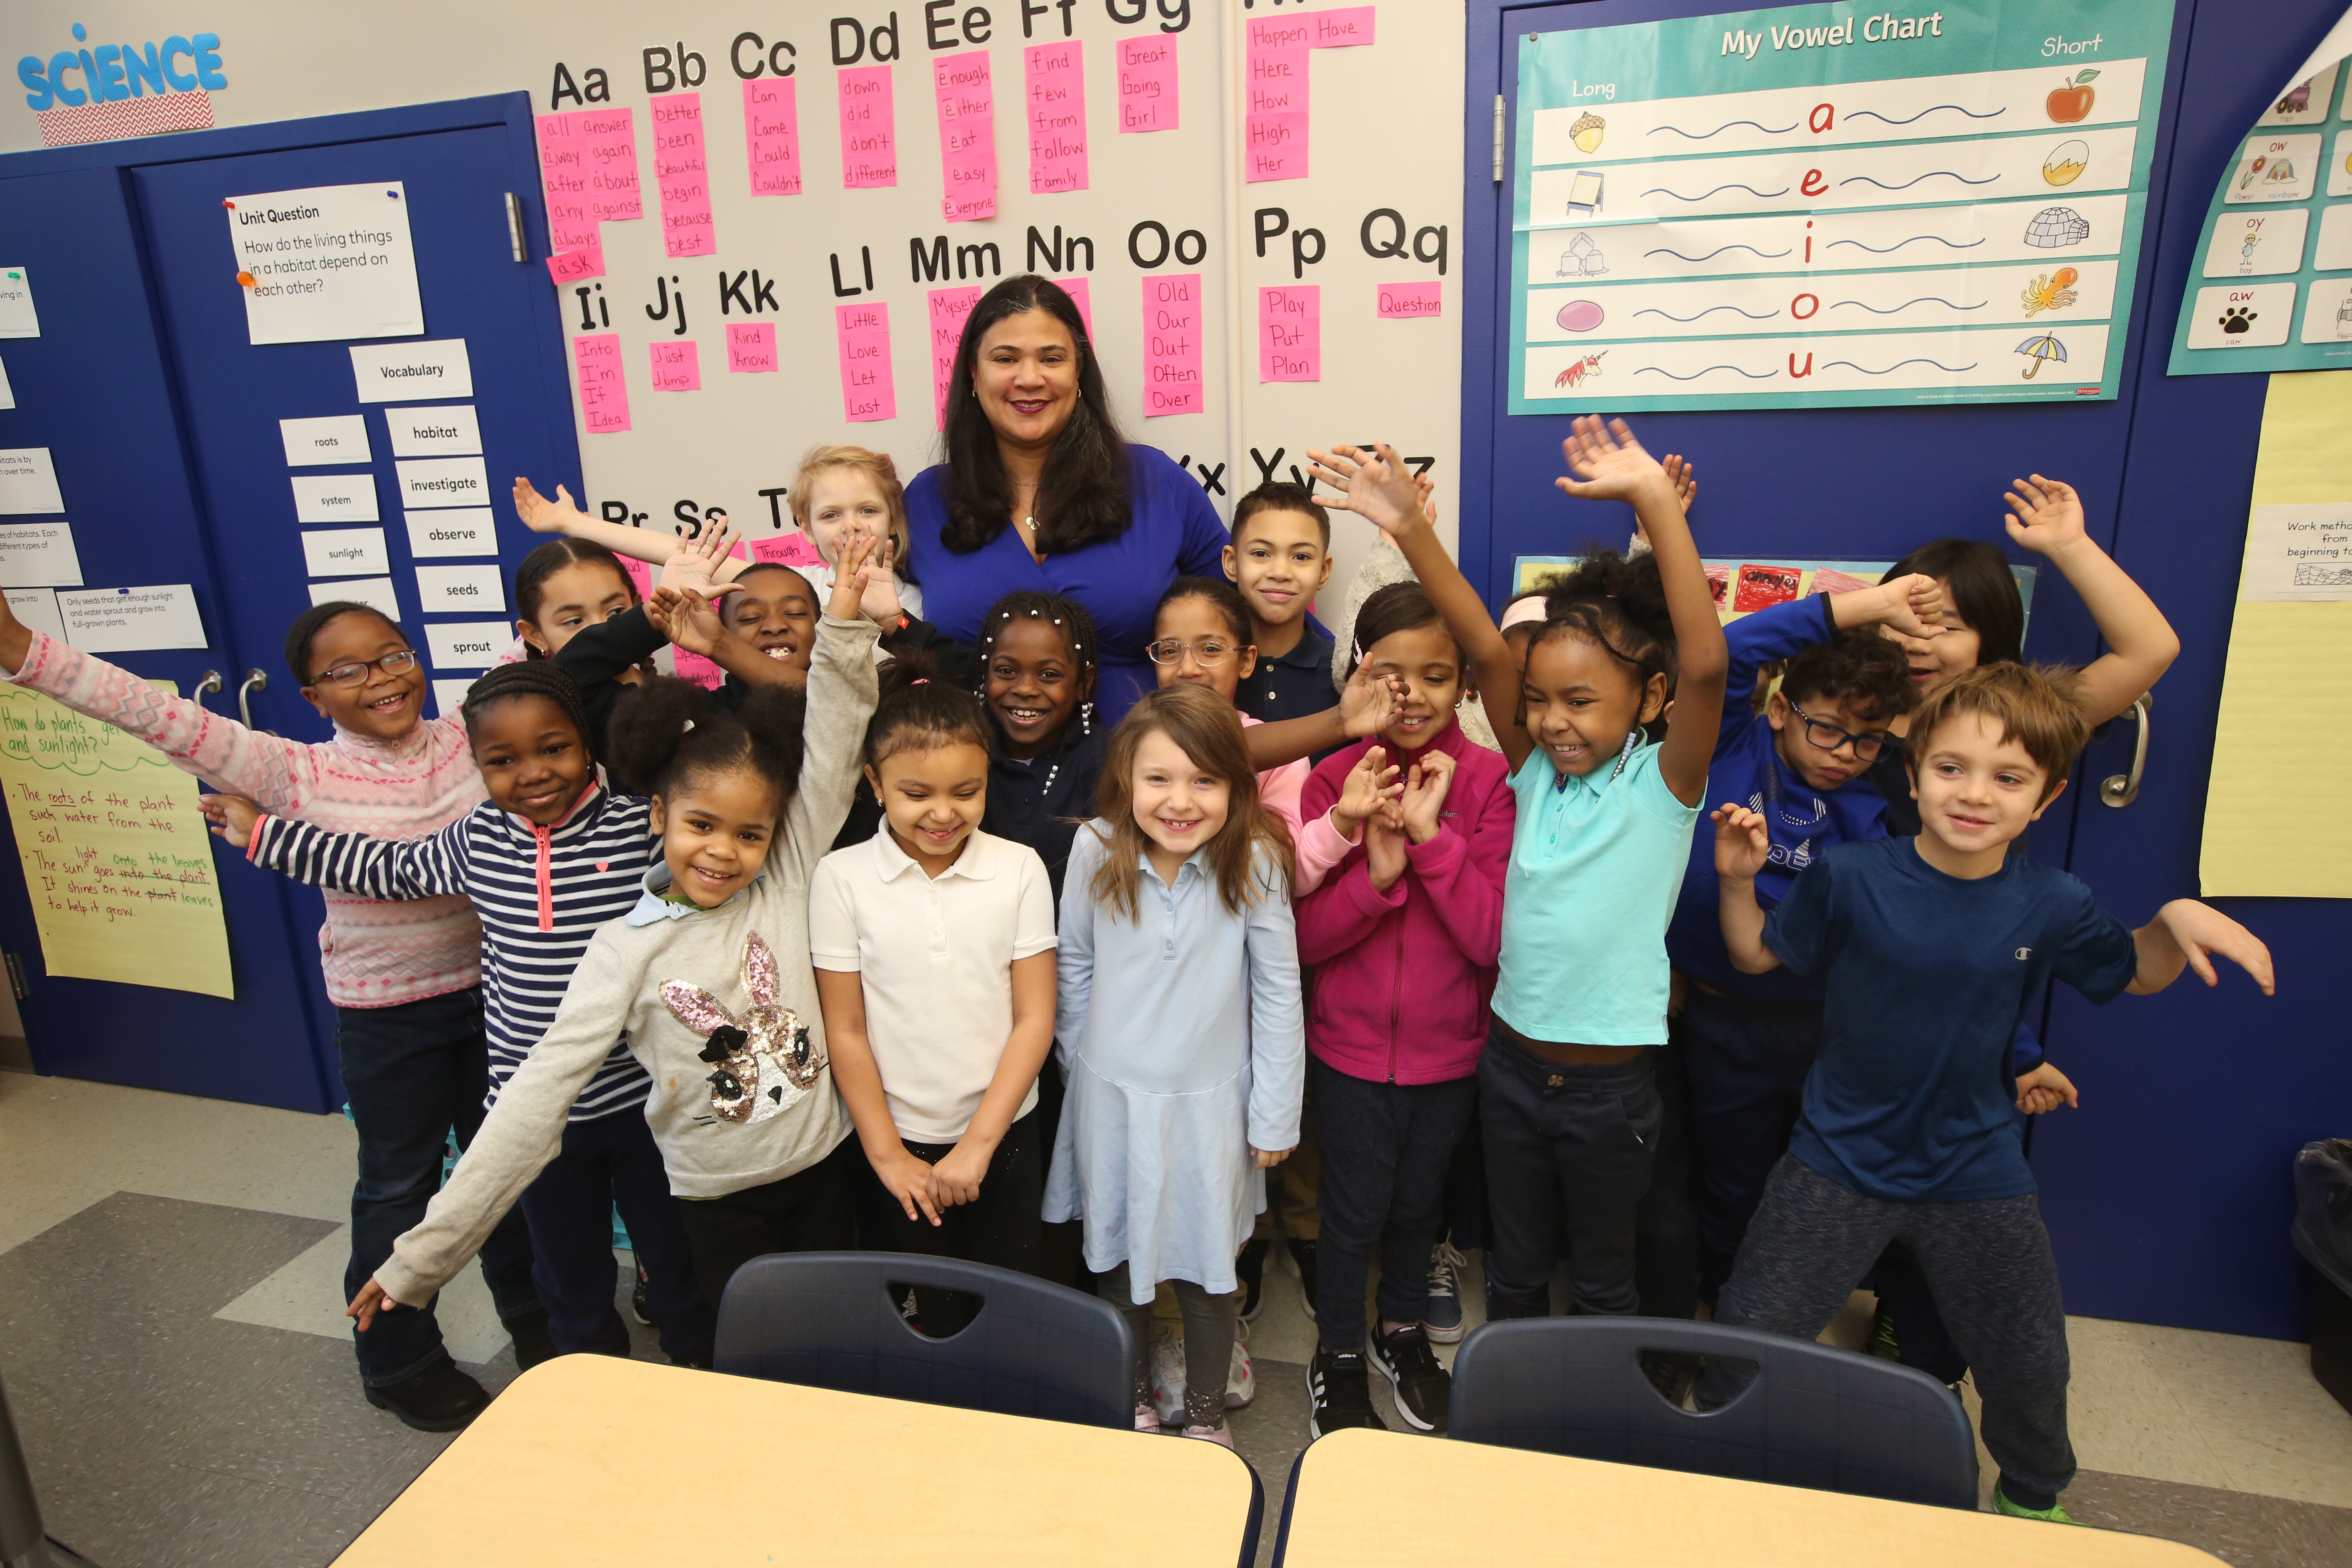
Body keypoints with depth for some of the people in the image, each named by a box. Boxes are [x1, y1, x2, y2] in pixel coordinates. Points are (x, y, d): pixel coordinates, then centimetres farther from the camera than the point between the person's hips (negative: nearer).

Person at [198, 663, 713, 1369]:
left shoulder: (642, 827, -13)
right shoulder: (477, 840, 0)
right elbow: (392, 867, 17)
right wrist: (263, 834, 21)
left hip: (643, 1100, -3)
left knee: (676, 1258, 15)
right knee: (571, 1278, 20)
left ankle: (703, 1381, 38)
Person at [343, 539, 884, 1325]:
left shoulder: (786, 883, -8)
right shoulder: (626, 950, -11)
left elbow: (832, 747, -15)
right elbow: (538, 1094, -12)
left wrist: (843, 623, -27)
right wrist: (425, 1253, -12)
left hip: (826, 1169, 1)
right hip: (720, 1200, -1)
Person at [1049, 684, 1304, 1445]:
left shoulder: (1255, 862, -17)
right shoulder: (1095, 851, -14)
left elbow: (1278, 992, -8)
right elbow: (1075, 966, 2)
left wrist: (1275, 1116, -4)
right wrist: (1082, 1063, 9)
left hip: (1211, 1101, -1)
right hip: (1112, 1096, 2)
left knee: (1207, 1267, 14)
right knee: (1119, 1255, 19)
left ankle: (1206, 1416, 40)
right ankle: (1132, 1400, 45)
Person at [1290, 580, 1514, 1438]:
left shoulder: (1488, 781, -11)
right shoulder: (1338, 779, -10)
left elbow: (1494, 937, -17)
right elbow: (1305, 937, -12)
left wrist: (1431, 835, -26)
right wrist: (1375, 871, -28)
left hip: (1448, 1046, 1)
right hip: (1351, 1045, -1)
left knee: (1420, 1199, 22)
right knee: (1353, 1208, 13)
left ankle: (1403, 1330, 49)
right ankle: (1337, 1355, 40)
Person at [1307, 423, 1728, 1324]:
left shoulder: (1662, 785, -13)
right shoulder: (1536, 772, -3)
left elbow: (1704, 665, -30)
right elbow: (1485, 651, -13)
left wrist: (1657, 500, -38)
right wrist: (1409, 528, -24)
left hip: (1610, 1081, -3)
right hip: (1512, 1059, 4)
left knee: (1602, 1277, 19)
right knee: (1514, 1269, 22)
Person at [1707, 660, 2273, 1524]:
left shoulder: (2052, 904, -8)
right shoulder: (1851, 878, -15)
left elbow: (2134, 973, 11)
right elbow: (1758, 954, -3)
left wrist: (2179, 920, -9)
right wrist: (1739, 881, -20)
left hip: (1977, 1174, 2)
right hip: (1837, 1163, -2)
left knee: (2031, 1369, 19)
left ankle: (2033, 1496, 53)